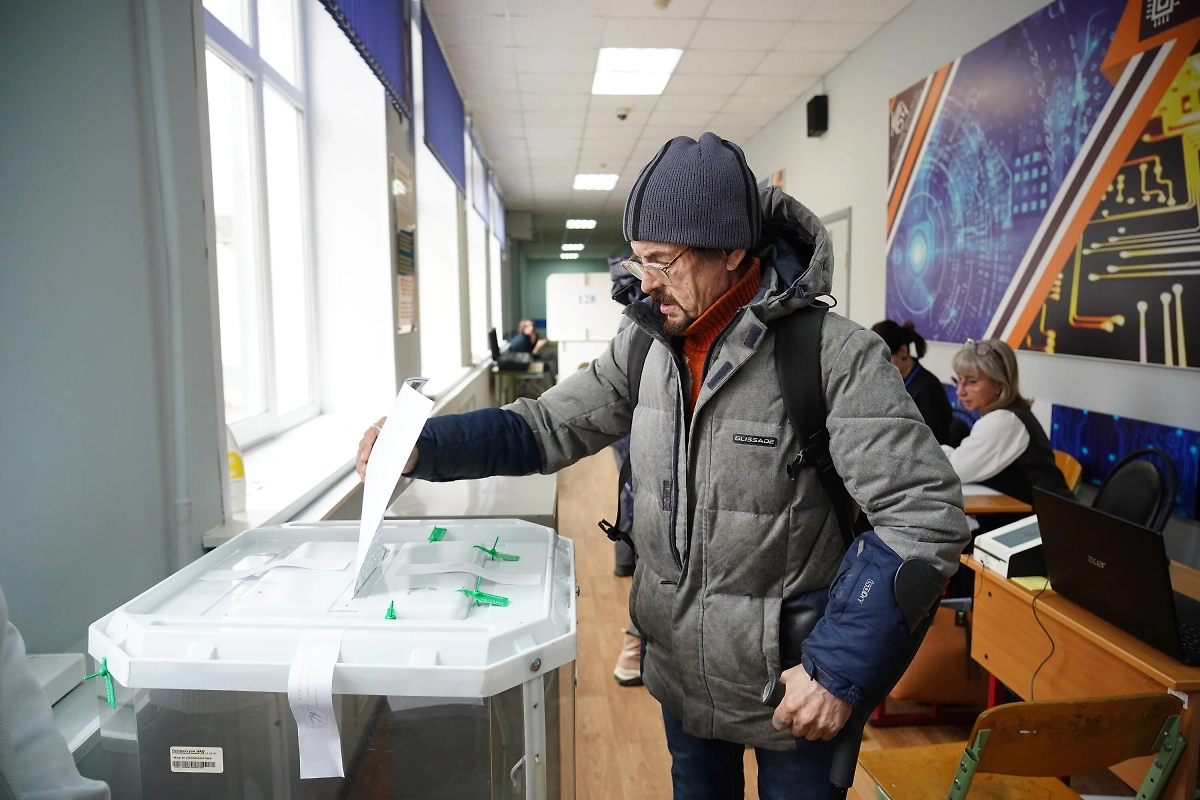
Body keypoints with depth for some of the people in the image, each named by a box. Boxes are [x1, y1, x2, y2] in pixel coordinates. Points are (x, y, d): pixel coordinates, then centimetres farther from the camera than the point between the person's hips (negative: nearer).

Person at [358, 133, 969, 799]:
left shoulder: (834, 357, -23)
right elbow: (548, 426, 0)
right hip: (680, 666, 5)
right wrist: (423, 447, -14)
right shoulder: (647, 346, -4)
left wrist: (841, 669, -24)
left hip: (791, 689, -5)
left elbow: (925, 514, -23)